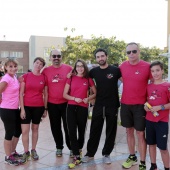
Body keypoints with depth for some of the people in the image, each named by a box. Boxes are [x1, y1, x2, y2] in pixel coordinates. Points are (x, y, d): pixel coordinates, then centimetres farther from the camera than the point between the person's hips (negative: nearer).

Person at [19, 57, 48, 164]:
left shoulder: (44, 78, 1)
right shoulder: (25, 76, -3)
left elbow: (45, 94, 6)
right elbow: (21, 93, -4)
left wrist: (45, 109, 5)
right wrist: (22, 108, -9)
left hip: (39, 107, 1)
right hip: (26, 106, -1)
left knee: (35, 129, 13)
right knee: (25, 130, -1)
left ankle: (33, 150, 28)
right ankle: (26, 152, 17)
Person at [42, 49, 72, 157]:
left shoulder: (69, 69, -4)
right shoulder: (46, 71, 1)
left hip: (66, 103, -2)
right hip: (52, 104, 2)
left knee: (68, 127, 7)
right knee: (55, 127, 13)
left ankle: (71, 148, 24)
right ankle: (59, 147, 31)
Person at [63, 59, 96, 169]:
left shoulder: (88, 80, 4)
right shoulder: (71, 79, 4)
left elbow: (95, 93, 11)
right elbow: (65, 94, 3)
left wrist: (88, 98, -8)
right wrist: (74, 98, -14)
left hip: (83, 108, 0)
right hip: (71, 107, 0)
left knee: (81, 131, 12)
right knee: (72, 132, -6)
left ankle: (79, 150, 39)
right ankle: (77, 158, 2)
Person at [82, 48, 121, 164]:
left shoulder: (116, 70, -6)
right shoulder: (94, 71, 2)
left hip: (113, 106, -1)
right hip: (98, 105, 2)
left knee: (111, 131, 10)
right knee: (94, 131, 9)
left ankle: (106, 154, 26)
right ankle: (90, 153, 24)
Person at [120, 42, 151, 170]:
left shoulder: (147, 66, -11)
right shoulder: (123, 66, 1)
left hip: (140, 105, -4)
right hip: (125, 104, 4)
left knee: (140, 133, 2)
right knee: (129, 131, 14)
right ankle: (132, 157, 32)